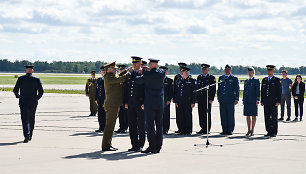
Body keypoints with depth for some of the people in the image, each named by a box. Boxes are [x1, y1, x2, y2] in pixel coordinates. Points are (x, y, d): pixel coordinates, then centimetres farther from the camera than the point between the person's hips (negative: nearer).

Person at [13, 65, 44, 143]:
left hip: (23, 102, -1)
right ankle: (30, 136, 24)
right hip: (33, 103, 2)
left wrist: (18, 96, 16)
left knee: (25, 120, -3)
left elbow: (15, 90, -3)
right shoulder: (36, 79, -2)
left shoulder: (21, 79, -3)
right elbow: (41, 91, -4)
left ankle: (27, 136, -19)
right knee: (31, 119, 17)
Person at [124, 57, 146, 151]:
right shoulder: (129, 74, 14)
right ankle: (134, 145, 14)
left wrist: (144, 103, -14)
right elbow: (126, 89, 16)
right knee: (132, 125, 7)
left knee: (141, 125, 0)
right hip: (130, 104, 6)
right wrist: (125, 102, 10)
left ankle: (140, 145, 5)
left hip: (140, 103, -6)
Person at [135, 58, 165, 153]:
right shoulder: (162, 73, 3)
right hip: (160, 103, 5)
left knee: (150, 125, -2)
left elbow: (137, 80, -3)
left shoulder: (147, 74, -11)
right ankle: (158, 147, 12)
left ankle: (152, 147, -4)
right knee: (159, 125, 9)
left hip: (150, 103, -5)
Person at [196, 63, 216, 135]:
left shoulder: (212, 78, 0)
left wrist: (211, 99, -12)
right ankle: (202, 128, 11)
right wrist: (196, 98, 10)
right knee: (201, 114, 4)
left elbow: (213, 89, -4)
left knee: (207, 114, -3)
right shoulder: (199, 77, 16)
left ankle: (207, 130, 2)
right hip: (200, 99, 5)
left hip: (207, 99, -5)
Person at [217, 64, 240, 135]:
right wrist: (219, 98, 12)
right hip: (222, 100, 4)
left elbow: (237, 89, 2)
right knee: (223, 115, 3)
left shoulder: (234, 79, 5)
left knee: (230, 115, -2)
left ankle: (230, 130, 2)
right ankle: (224, 130, 8)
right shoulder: (221, 78, 16)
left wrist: (236, 99, -6)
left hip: (230, 100, -4)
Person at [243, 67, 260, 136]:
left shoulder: (256, 81, -2)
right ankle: (249, 130, 11)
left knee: (253, 116, -1)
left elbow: (258, 91, -6)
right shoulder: (246, 81, 15)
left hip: (253, 101, -5)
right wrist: (243, 100, 13)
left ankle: (252, 131, 2)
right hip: (247, 101, 5)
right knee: (248, 116, 6)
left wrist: (257, 100, -13)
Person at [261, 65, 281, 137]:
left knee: (273, 117, -4)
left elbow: (279, 91, -4)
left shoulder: (277, 80, 1)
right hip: (266, 103, 5)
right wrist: (262, 101, 9)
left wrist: (278, 101, -11)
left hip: (273, 102, -5)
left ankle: (274, 132, 1)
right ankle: (269, 131, 9)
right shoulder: (264, 80, 15)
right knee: (267, 117, 4)